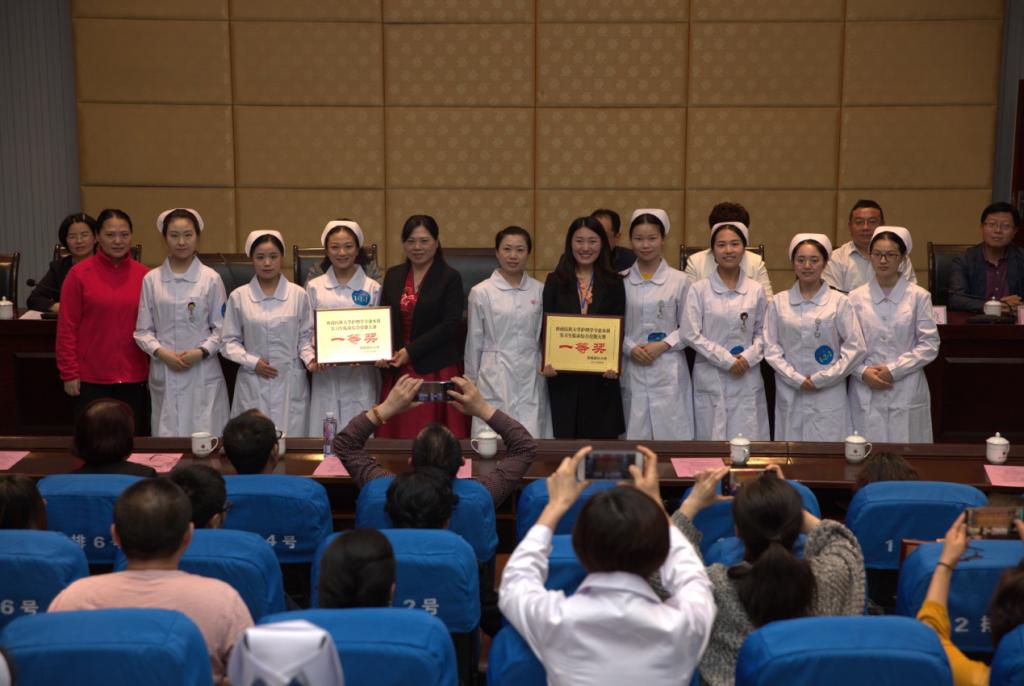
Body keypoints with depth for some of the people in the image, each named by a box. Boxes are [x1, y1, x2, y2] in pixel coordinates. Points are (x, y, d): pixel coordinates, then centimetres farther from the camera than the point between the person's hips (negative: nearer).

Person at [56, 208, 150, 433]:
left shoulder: (144, 275, 2)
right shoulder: (79, 273, -5)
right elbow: (67, 327, -3)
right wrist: (69, 373, -6)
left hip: (134, 379, 2)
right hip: (91, 379, -2)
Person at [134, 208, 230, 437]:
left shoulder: (211, 279, -1)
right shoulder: (151, 280, 3)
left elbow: (221, 329, 2)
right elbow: (143, 331, 6)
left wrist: (201, 352, -12)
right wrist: (162, 353, -10)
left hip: (203, 372, -1)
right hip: (164, 373, 1)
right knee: (167, 436, 4)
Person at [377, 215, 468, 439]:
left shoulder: (450, 278, -2)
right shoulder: (393, 276, 12)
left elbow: (450, 325, -9)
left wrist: (410, 351, -14)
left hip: (436, 371, -4)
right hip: (398, 372, 4)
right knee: (398, 433, 2)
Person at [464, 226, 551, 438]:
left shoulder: (539, 290, 5)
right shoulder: (481, 292, 0)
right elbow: (474, 341, 6)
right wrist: (471, 381, 10)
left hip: (531, 380, 2)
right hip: (495, 380, -2)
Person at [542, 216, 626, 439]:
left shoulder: (613, 282, 6)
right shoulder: (555, 281, 7)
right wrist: (546, 362, -13)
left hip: (602, 377, 0)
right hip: (563, 376, 0)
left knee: (601, 437, 3)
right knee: (565, 437, 3)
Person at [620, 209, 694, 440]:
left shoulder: (679, 280, 2)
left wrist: (663, 345, -10)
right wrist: (631, 348, -10)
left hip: (668, 371, -1)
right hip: (631, 371, 1)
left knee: (672, 434, -2)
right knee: (633, 436, 4)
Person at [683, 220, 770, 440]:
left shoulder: (756, 290, 4)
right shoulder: (699, 290, -2)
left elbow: (762, 332, 9)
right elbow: (692, 335, -6)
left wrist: (749, 357, -9)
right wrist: (727, 360, -11)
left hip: (747, 377, 2)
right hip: (710, 378, -1)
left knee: (748, 440, 2)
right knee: (712, 440, 3)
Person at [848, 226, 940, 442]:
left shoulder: (918, 297, 1)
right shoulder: (856, 297, 4)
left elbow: (930, 345, -1)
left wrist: (893, 370, -8)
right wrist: (863, 372, -11)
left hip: (906, 394, -1)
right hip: (865, 392, 1)